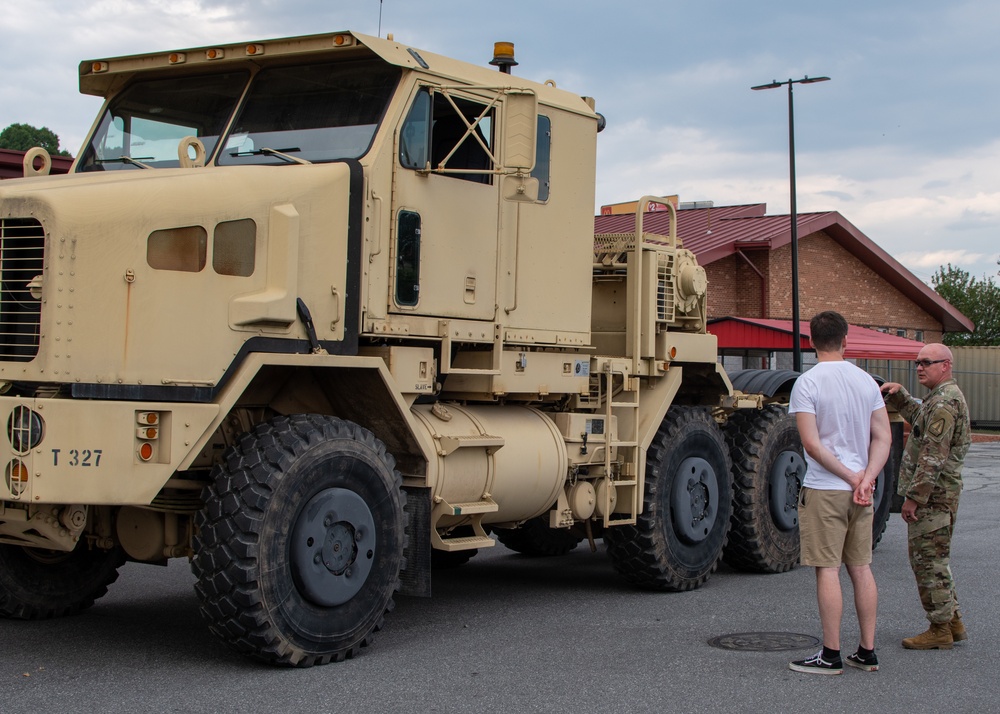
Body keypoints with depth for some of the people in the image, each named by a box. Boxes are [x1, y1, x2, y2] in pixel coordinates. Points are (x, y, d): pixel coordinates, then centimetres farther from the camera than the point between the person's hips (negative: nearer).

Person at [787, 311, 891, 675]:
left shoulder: (807, 383, -10)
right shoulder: (866, 381, 7)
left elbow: (812, 444, -16)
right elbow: (883, 437, 3)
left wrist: (850, 477, -10)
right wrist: (865, 478, -6)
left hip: (824, 490, -5)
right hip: (861, 492, 5)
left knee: (827, 570, -1)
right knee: (861, 567, 12)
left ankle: (831, 655, 3)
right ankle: (867, 652, 16)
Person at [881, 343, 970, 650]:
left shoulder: (944, 401, -18)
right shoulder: (946, 397, 15)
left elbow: (933, 456, -24)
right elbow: (919, 418, 34)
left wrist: (914, 496, -23)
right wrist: (899, 395, 17)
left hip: (931, 496, -11)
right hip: (937, 494, 11)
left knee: (928, 560, -5)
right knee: (935, 560, 17)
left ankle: (940, 630, 2)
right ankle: (953, 622, 23)